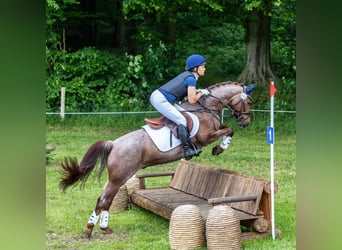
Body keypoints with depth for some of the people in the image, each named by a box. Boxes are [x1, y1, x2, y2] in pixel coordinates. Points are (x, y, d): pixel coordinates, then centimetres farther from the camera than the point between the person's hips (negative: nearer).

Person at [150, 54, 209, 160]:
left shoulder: (187, 75, 17)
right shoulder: (191, 79, -11)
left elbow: (185, 93, 23)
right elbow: (192, 100, -14)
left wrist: (197, 91, 12)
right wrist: (201, 92, 1)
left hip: (156, 96, 10)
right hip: (160, 99, -10)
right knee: (181, 120, -13)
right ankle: (187, 150, -15)